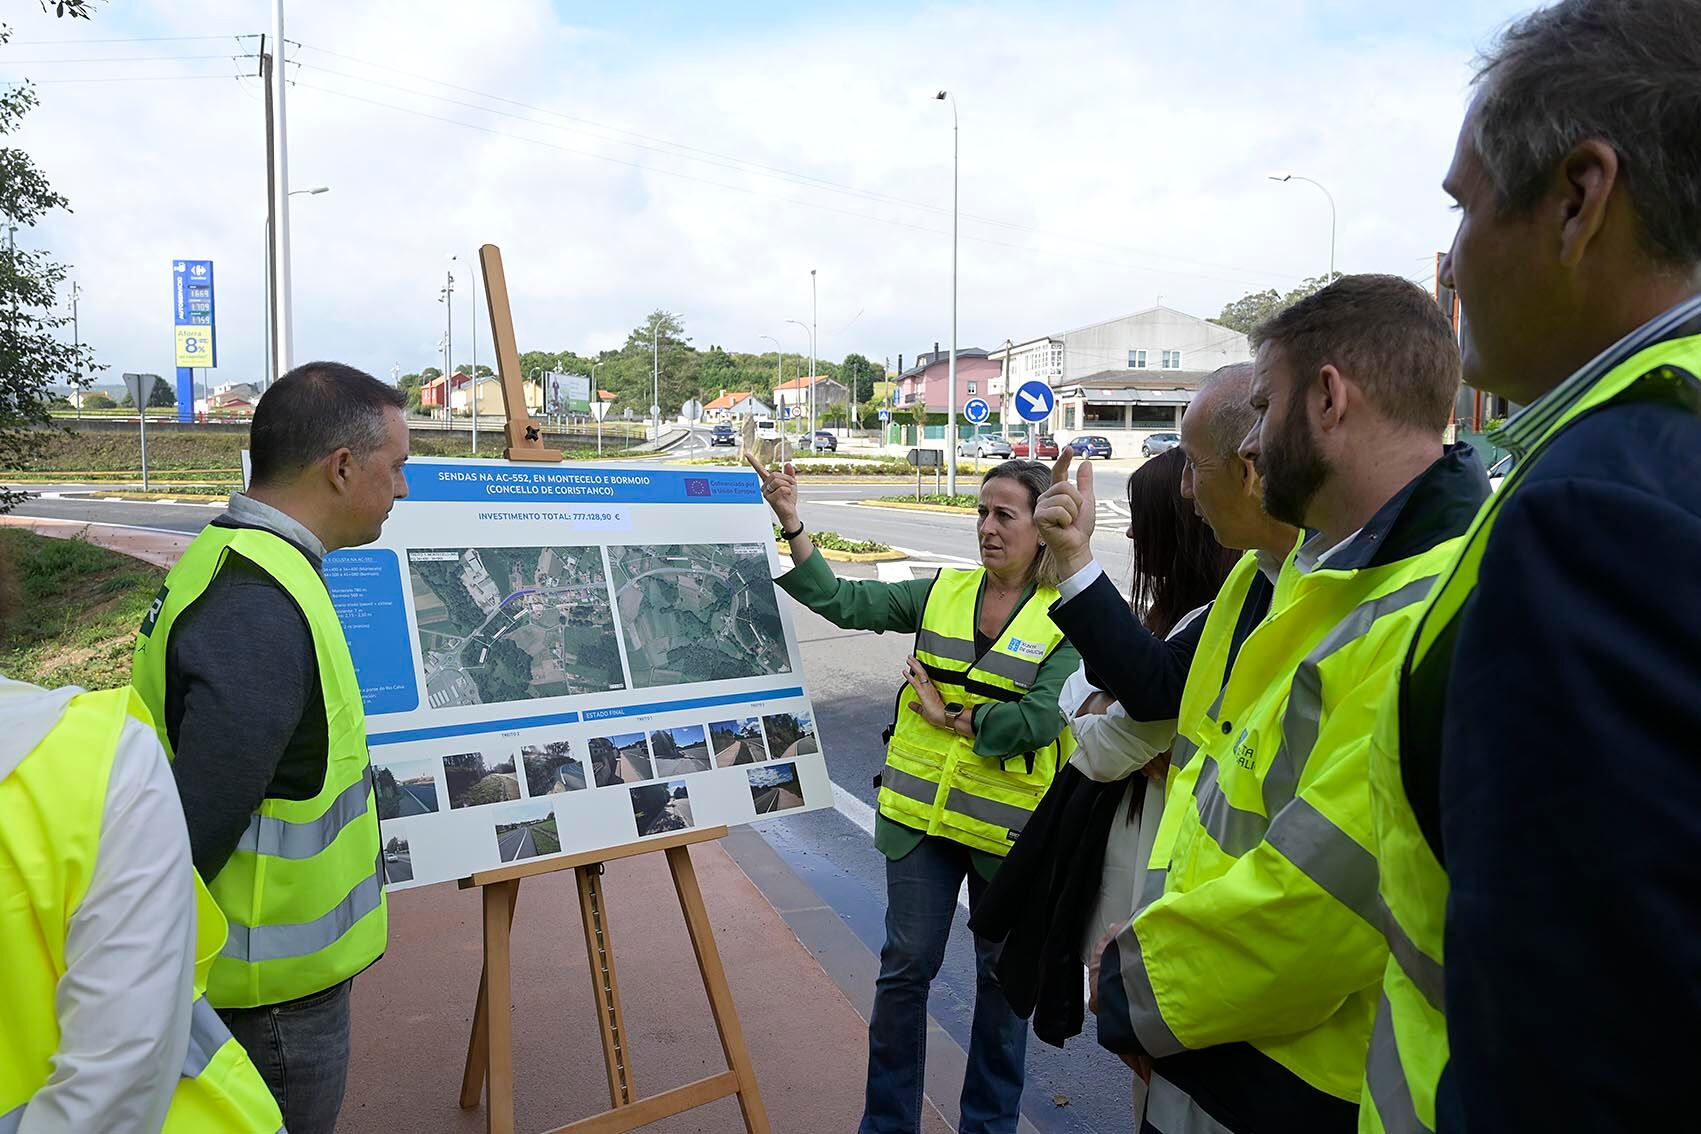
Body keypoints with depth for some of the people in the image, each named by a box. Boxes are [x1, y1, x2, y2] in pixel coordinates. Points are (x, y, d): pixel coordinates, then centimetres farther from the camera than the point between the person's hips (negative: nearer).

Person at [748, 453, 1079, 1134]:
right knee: (905, 968, 10)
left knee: (1003, 974, 14)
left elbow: (1038, 719, -20)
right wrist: (791, 524, -14)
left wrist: (950, 719, -13)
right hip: (922, 814, 3)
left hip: (1008, 824, -3)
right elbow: (843, 601, -5)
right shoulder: (944, 593, 3)